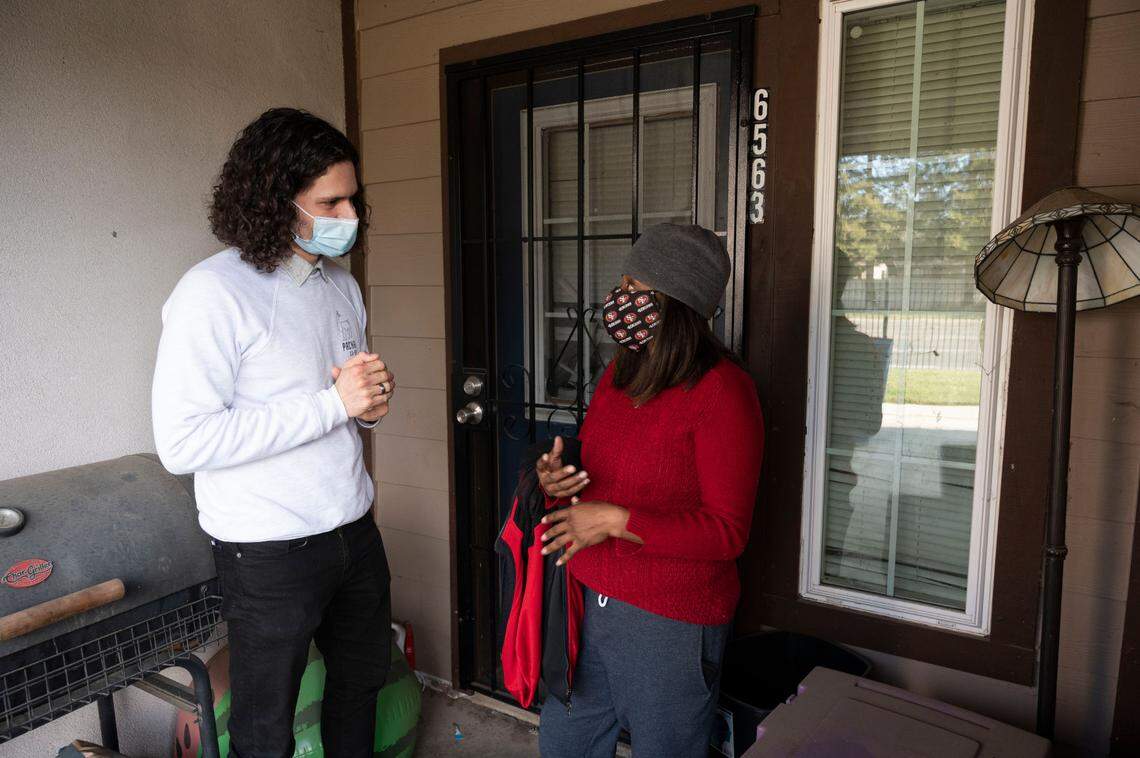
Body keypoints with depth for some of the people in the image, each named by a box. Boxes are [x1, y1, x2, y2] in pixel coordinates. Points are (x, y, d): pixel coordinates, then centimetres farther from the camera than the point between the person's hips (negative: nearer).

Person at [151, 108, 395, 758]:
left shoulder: (342, 284, 7)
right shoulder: (214, 292, -17)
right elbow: (183, 443, -24)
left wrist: (373, 402, -7)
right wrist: (332, 404, -25)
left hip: (355, 531, 7)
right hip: (269, 552, -7)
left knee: (362, 681, 24)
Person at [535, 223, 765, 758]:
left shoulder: (722, 393, -20)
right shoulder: (619, 372, 4)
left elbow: (727, 533, -20)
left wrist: (615, 521, -23)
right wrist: (556, 477, -5)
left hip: (669, 621, -7)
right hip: (586, 596, 7)